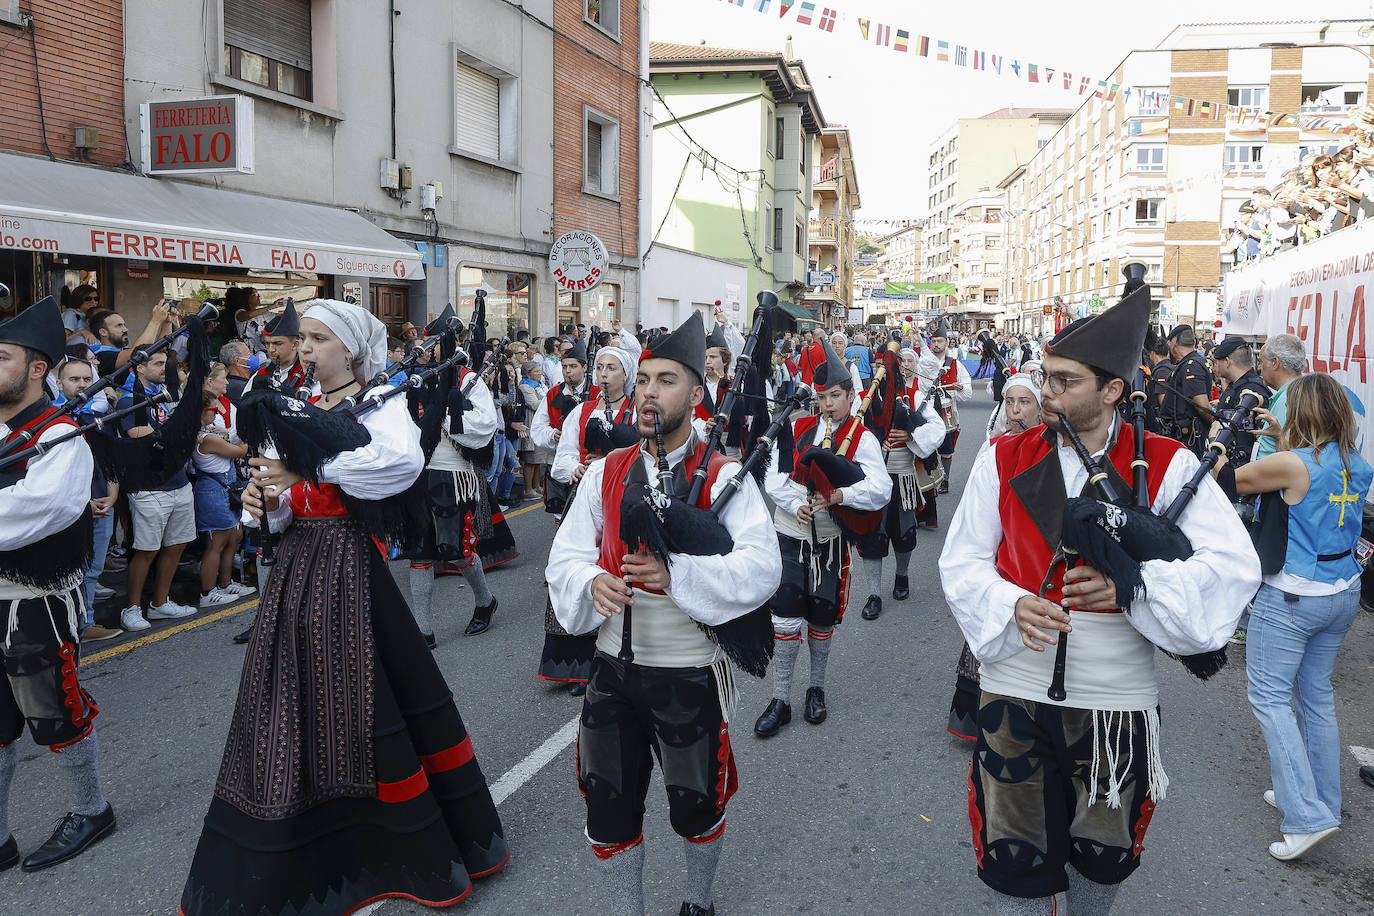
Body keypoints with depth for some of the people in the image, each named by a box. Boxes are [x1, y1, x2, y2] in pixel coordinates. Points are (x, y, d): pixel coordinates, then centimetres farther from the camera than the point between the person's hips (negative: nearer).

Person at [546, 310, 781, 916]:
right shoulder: (606, 472, 3)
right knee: (608, 805, 14)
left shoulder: (723, 478, -10)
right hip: (614, 667, 3)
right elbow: (565, 555, 3)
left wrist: (677, 573, -29)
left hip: (690, 674, -3)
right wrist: (592, 582, -19)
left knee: (696, 806, 17)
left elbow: (761, 568, -19)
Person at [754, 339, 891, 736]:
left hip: (831, 539, -1)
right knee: (786, 616, -2)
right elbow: (774, 478, -3)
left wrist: (839, 495, -34)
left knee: (821, 618, 11)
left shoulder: (862, 439, -4)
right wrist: (797, 506, -20)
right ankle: (780, 700, 9)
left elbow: (880, 490, -18)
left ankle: (817, 688, 33)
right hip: (790, 535, 1)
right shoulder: (797, 429, 4)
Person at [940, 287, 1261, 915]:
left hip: (1120, 703, 0)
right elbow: (962, 562, 0)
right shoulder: (1004, 459, -2)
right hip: (1014, 695, 0)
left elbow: (1234, 564, -12)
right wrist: (1012, 605, -20)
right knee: (1016, 862, 13)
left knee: (1103, 856, 23)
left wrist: (1132, 584, -26)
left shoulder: (1168, 466, -6)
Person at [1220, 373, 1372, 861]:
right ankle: (1322, 801, 28)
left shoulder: (1292, 464, -20)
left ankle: (1307, 815, -7)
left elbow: (1230, 478, -7)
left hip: (1291, 596, -8)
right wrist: (1281, 434, 20)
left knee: (1269, 696, -1)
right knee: (1317, 694, 18)